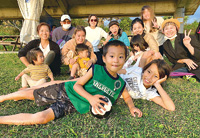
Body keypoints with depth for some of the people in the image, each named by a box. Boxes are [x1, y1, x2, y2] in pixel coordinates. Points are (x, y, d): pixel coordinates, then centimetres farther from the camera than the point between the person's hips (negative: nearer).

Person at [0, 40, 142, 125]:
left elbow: (127, 96, 13)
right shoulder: (95, 69, -16)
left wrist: (132, 107, -7)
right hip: (64, 90, -1)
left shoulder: (120, 83, -6)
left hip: (73, 106, 1)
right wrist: (90, 98, -24)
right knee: (31, 94, 6)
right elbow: (77, 84, -11)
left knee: (42, 118, -17)